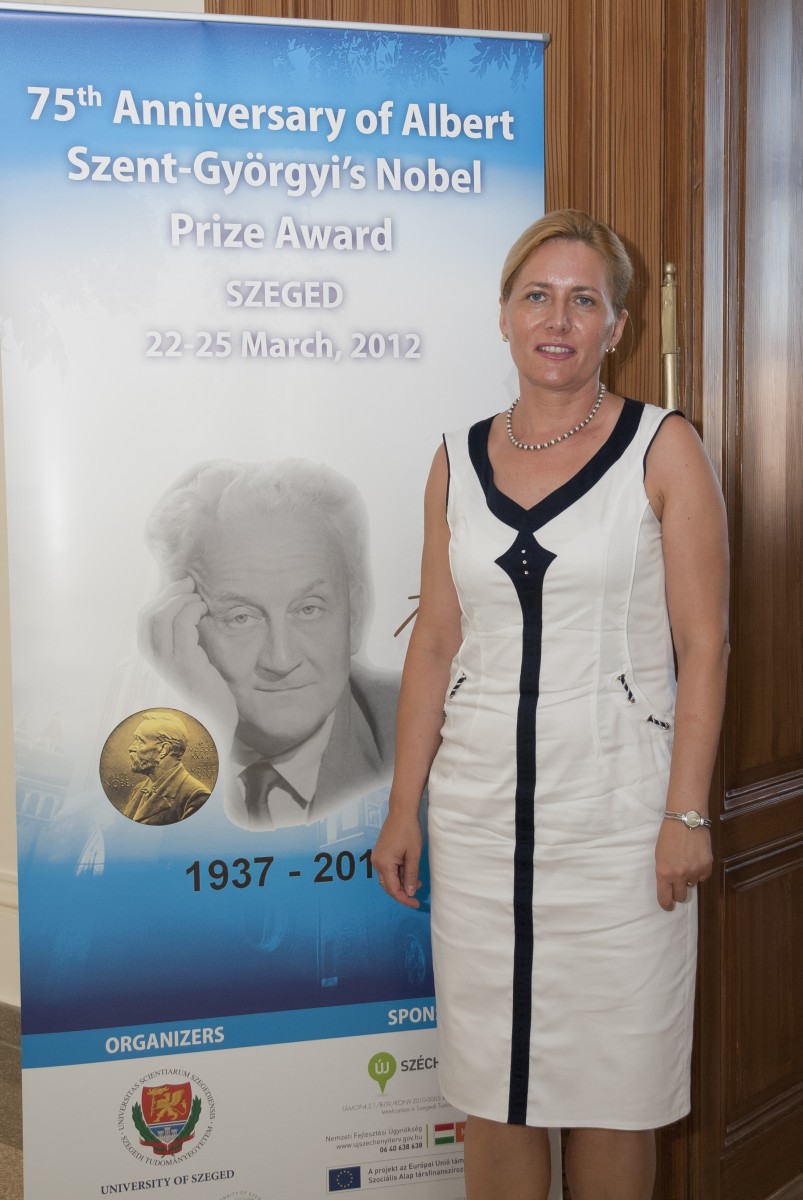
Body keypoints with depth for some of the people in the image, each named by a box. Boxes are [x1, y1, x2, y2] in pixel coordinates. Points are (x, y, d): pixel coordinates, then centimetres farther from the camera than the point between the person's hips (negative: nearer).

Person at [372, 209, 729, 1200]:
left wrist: (687, 813, -10)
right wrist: (403, 809, 6)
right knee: (489, 1078, 11)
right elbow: (436, 644, 9)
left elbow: (703, 644, -4)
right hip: (481, 811, 3)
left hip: (616, 810, -3)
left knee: (610, 1080, 8)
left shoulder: (663, 450, -2)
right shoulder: (460, 461, 8)